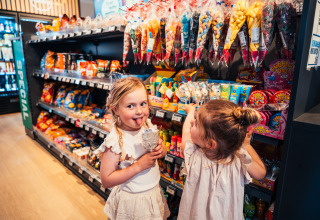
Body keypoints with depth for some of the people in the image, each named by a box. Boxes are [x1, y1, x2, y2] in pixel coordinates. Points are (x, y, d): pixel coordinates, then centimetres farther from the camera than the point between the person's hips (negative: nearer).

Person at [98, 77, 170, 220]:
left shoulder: (149, 126, -9)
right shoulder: (115, 141, -25)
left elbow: (163, 151, 7)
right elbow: (106, 180, -22)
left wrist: (160, 150, -17)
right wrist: (139, 166, -28)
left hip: (154, 192, 6)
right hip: (130, 202, -5)